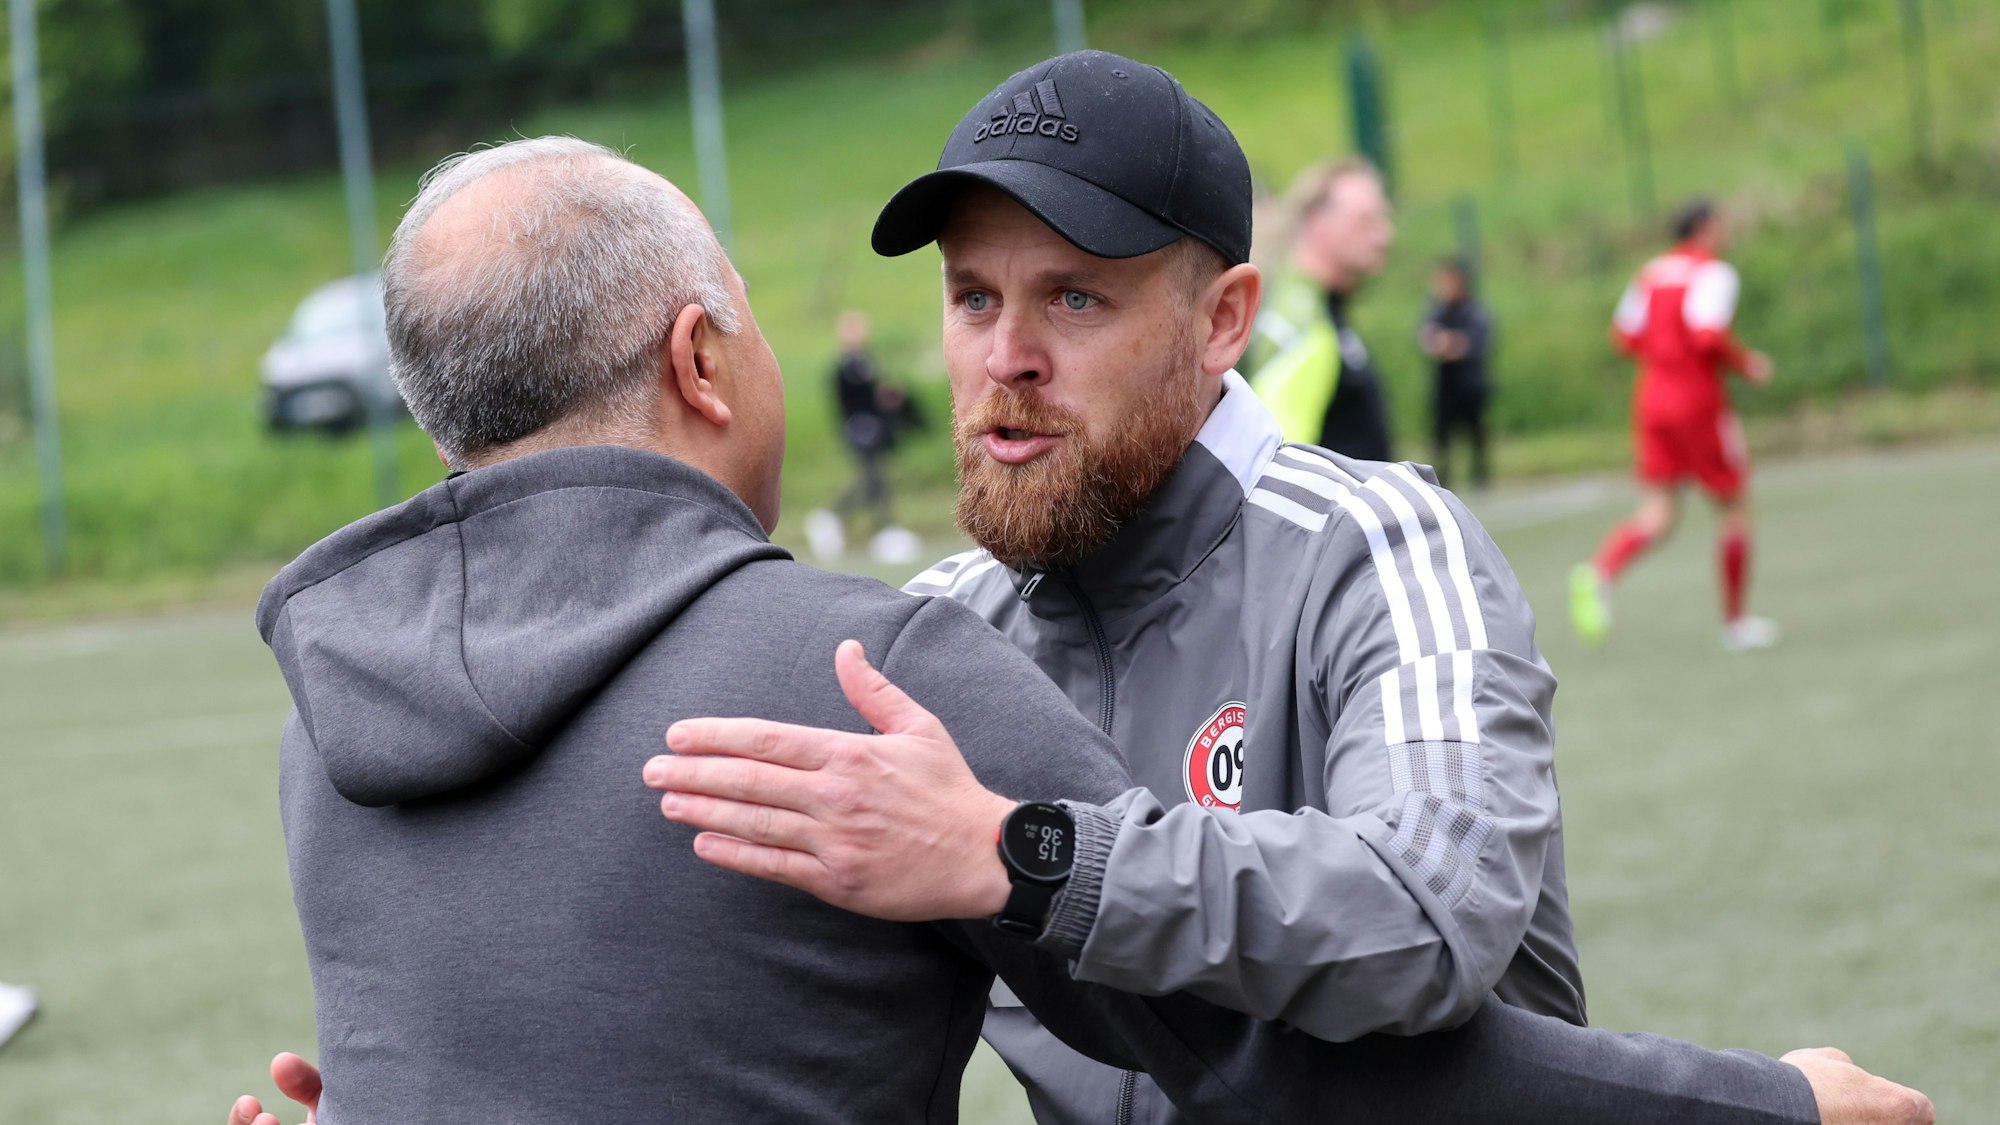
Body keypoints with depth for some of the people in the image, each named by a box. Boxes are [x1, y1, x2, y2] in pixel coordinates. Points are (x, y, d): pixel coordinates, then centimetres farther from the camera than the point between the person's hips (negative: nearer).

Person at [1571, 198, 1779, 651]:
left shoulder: (1652, 273, 12)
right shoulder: (1714, 273, -9)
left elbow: (1625, 336, 12)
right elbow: (1707, 333, -23)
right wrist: (1745, 363, -8)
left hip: (1652, 396, 6)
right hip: (1699, 401, -6)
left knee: (1657, 513, 1)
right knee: (1734, 505, 10)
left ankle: (1599, 573, -28)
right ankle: (1735, 622, 16)